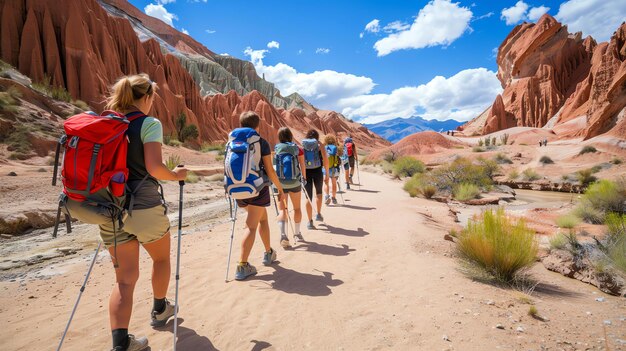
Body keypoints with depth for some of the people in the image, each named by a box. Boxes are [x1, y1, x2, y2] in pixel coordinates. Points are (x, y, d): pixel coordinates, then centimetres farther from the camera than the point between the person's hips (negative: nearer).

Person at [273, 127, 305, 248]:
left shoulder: (276, 149, -2)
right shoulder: (297, 149, -2)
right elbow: (303, 166, -2)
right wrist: (304, 178, 13)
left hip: (280, 183, 0)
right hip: (294, 182, 0)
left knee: (283, 209, 4)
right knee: (297, 208, 18)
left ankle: (283, 235, -16)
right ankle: (297, 234, 29)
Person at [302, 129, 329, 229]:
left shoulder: (302, 145, 6)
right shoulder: (319, 144, 3)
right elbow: (325, 159, -5)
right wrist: (326, 173, 3)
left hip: (306, 172, 1)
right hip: (317, 171, -1)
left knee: (309, 196, 6)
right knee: (319, 192, 24)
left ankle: (310, 221, 6)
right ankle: (318, 214, 25)